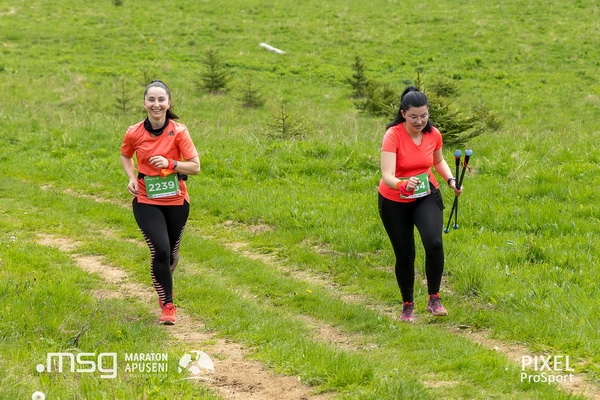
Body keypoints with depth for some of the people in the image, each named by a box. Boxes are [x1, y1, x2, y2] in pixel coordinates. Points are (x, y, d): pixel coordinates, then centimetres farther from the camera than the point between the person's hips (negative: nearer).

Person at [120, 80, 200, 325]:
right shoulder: (134, 133, -6)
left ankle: (164, 283, 48)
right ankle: (167, 305, -3)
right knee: (160, 250, -17)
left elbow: (195, 167, -7)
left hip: (176, 201, 1)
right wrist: (132, 178, -2)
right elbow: (125, 156, 15)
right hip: (146, 201, -1)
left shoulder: (178, 131, -10)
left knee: (171, 254, 13)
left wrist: (171, 163, -23)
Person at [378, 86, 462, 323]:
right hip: (394, 203, -2)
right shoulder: (393, 135, -23)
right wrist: (402, 184, -53)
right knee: (404, 254, 3)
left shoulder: (433, 135, -9)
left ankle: (434, 299, -8)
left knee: (434, 243, -22)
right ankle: (407, 305, 25)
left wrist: (450, 180, -3)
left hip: (427, 197, 2)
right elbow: (387, 175, -33)